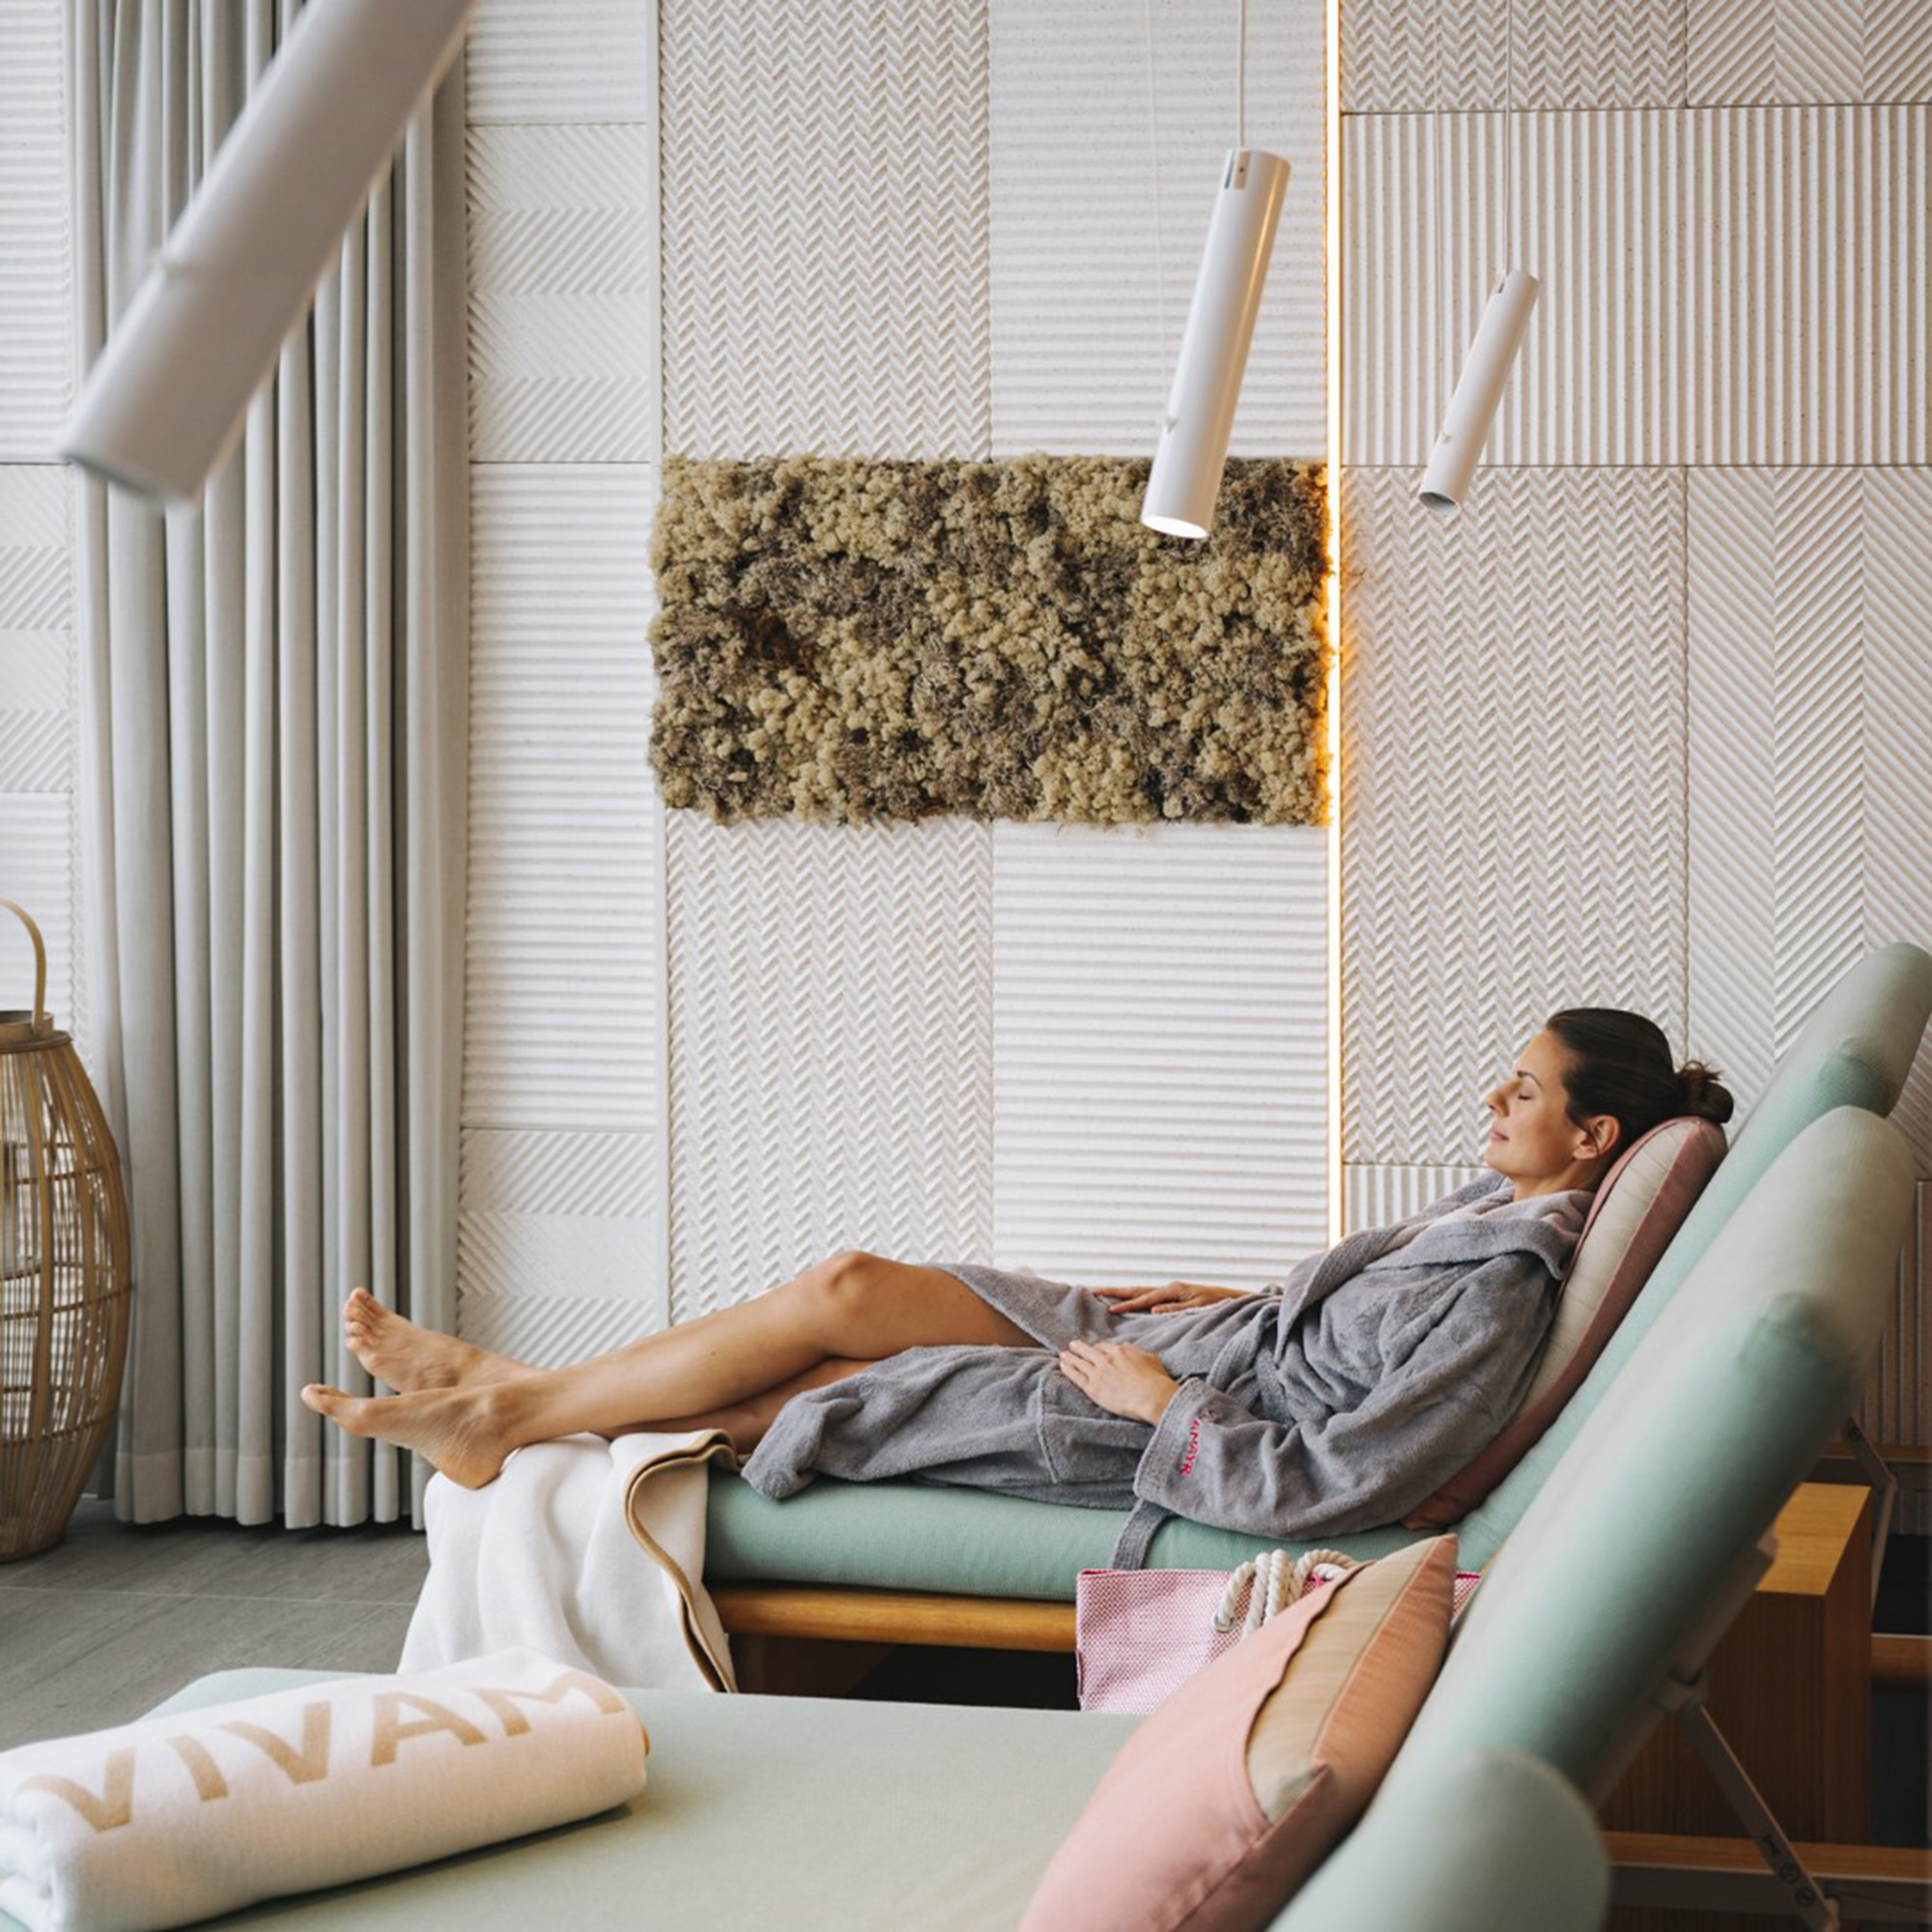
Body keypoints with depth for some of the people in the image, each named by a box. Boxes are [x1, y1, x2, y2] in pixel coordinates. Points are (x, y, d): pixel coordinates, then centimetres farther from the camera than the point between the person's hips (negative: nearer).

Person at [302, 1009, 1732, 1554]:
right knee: (847, 1288, -1)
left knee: (792, 1388, -8)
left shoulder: (1507, 1295, -24)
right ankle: (507, 1382, 6)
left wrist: (1170, 1403, -18)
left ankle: (502, 1417, 8)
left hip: (1174, 1438, -9)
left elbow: (1332, 1488, -28)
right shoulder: (1501, 1206, 5)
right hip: (1188, 1346, 9)